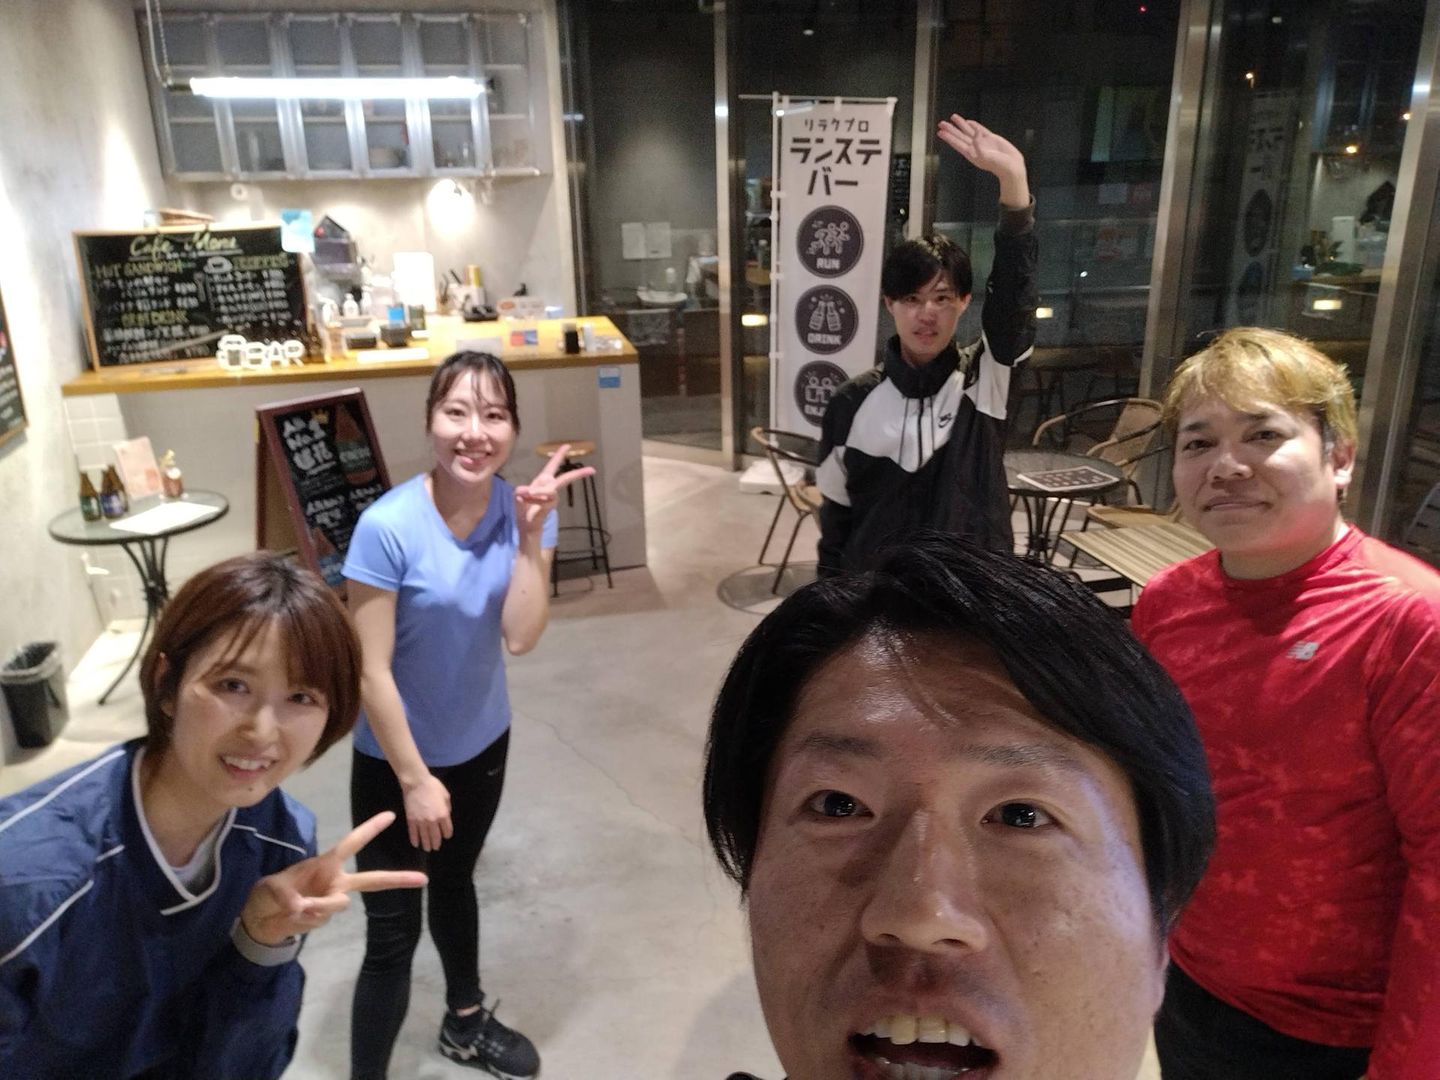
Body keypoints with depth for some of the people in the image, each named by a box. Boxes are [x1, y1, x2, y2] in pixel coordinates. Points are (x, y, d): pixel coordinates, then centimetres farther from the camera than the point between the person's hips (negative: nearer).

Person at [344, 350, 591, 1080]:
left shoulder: (522, 510, -13)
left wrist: (530, 534, -30)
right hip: (395, 759, -5)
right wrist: (415, 780, -16)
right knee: (392, 931, 3)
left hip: (481, 743, 5)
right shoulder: (387, 527, -27)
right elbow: (370, 672, -21)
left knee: (455, 882, 27)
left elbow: (521, 637, -22)